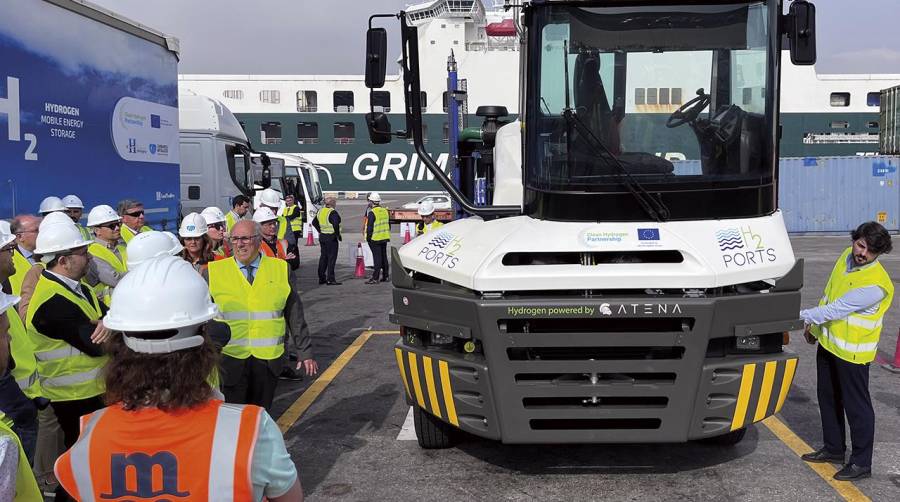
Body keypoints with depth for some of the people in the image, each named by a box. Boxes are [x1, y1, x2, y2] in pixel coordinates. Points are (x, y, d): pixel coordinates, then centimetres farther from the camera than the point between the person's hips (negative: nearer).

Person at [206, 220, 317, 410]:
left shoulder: (280, 269, 5)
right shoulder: (214, 272, 2)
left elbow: (295, 316, 9)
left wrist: (305, 352, 10)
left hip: (268, 359, 1)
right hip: (231, 359, -1)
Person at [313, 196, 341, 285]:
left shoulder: (321, 211, 9)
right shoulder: (333, 212, -16)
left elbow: (314, 222, 18)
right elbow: (335, 225, -27)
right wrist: (338, 236, -16)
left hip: (322, 237, 8)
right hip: (331, 238, -8)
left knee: (323, 257, 16)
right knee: (331, 258, -3)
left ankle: (321, 278, 20)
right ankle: (330, 279, -4)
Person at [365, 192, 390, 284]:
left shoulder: (372, 213, -15)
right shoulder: (385, 211, 9)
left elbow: (370, 227, -17)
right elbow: (388, 225, 17)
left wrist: (368, 237, -7)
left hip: (375, 239, -7)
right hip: (384, 238, 7)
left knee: (377, 257, -7)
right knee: (384, 257, 13)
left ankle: (375, 278, -6)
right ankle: (386, 276, 18)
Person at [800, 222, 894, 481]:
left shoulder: (875, 284, -26)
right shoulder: (847, 256, 1)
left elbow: (837, 309, -27)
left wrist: (802, 315, -23)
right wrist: (814, 324, 15)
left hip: (851, 351, -8)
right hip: (827, 342, 8)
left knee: (856, 406, 2)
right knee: (828, 398, 20)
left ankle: (861, 463, 14)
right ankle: (834, 448, 36)